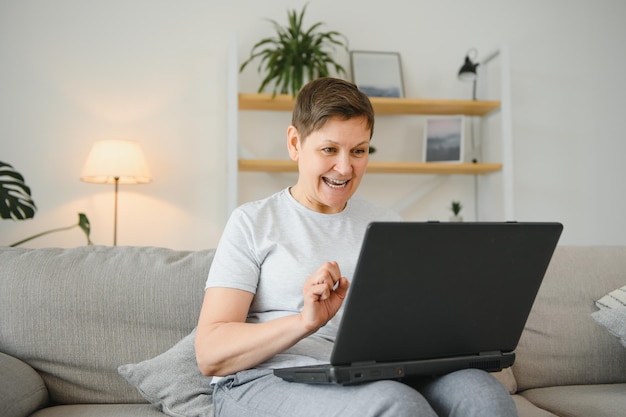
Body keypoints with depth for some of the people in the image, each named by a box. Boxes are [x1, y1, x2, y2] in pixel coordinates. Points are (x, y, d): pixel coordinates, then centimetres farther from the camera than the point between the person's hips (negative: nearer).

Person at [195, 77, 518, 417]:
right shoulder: (252, 222, 5)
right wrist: (305, 321, -20)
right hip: (262, 385, -5)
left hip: (370, 381, 5)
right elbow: (209, 355, -5)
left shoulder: (387, 224, 19)